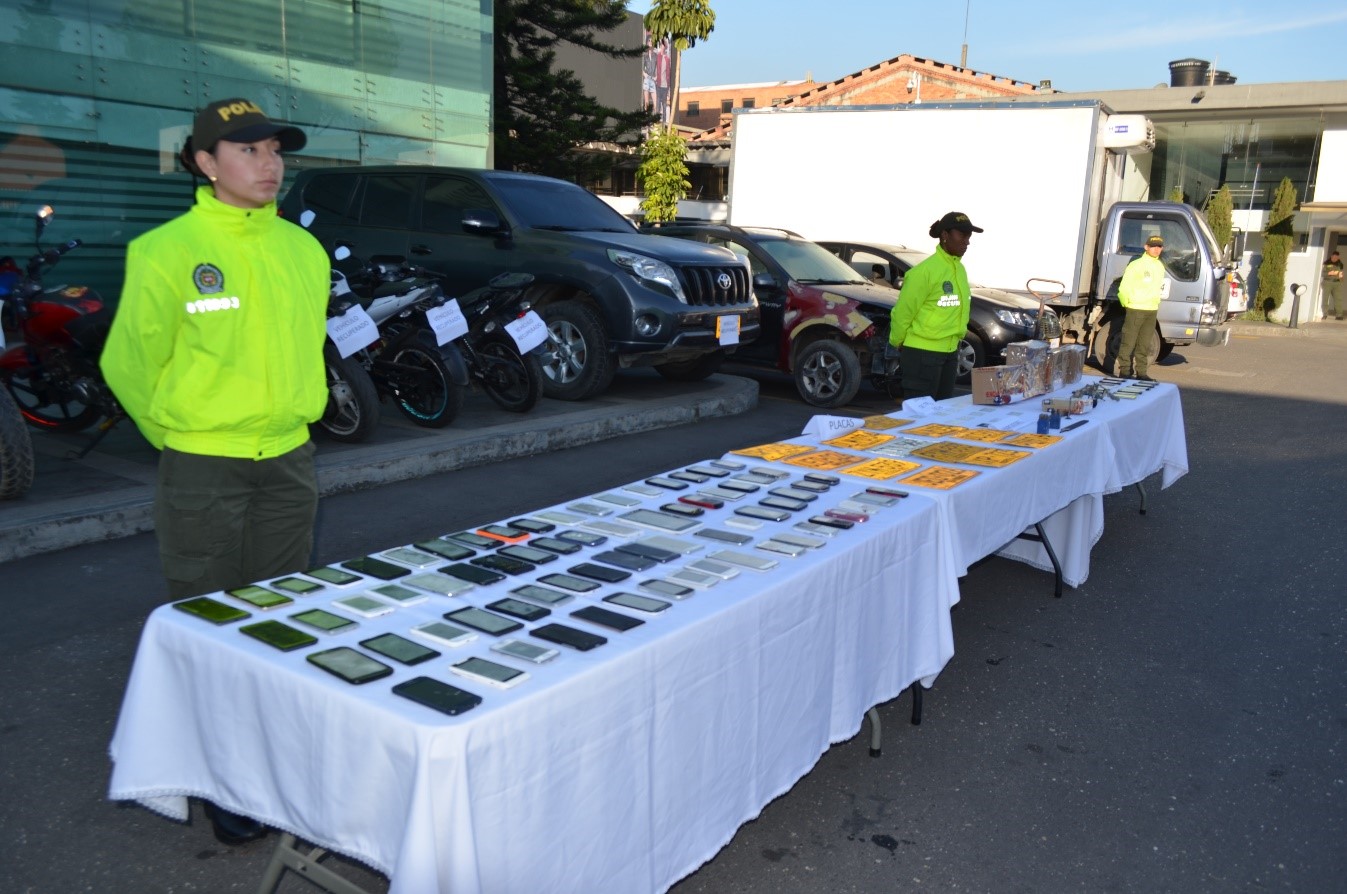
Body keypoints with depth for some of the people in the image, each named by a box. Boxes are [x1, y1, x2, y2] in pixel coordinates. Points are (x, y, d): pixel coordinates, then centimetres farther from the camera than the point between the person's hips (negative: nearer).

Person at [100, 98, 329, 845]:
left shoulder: (305, 250, 5)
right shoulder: (167, 251, -11)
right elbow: (129, 364, -2)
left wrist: (286, 421, 14)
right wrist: (180, 438, 5)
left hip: (289, 465, 5)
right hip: (203, 472, -5)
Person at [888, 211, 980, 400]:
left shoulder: (960, 270, 9)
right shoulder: (926, 270, -18)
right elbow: (903, 311, -13)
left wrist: (954, 338, 16)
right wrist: (898, 342, -3)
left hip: (950, 351, 9)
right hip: (921, 353, -9)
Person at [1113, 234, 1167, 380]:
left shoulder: (1160, 266, 14)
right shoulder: (1137, 265, -8)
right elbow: (1124, 287, -7)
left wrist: (1156, 302, 16)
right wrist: (1127, 303, -5)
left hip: (1152, 310, 7)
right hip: (1135, 309, -7)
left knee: (1144, 344, 9)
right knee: (1128, 342, -3)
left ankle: (1141, 372, 14)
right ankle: (1125, 371, 2)